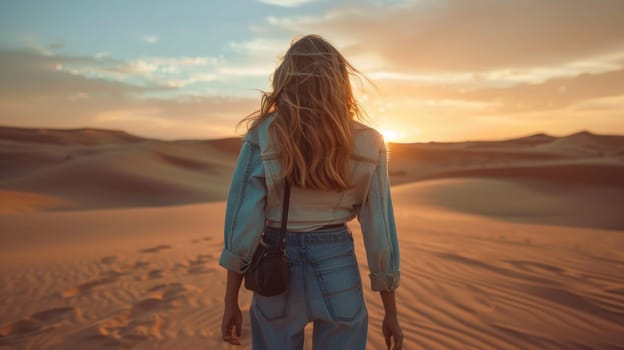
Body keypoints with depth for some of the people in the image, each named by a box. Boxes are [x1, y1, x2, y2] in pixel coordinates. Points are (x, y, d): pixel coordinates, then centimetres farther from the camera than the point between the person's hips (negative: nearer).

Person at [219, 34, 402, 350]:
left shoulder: (262, 136, -10)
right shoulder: (368, 144, -7)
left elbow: (243, 218, -10)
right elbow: (379, 229, -5)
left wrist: (231, 302, 0)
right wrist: (391, 313, 4)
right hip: (337, 269, 1)